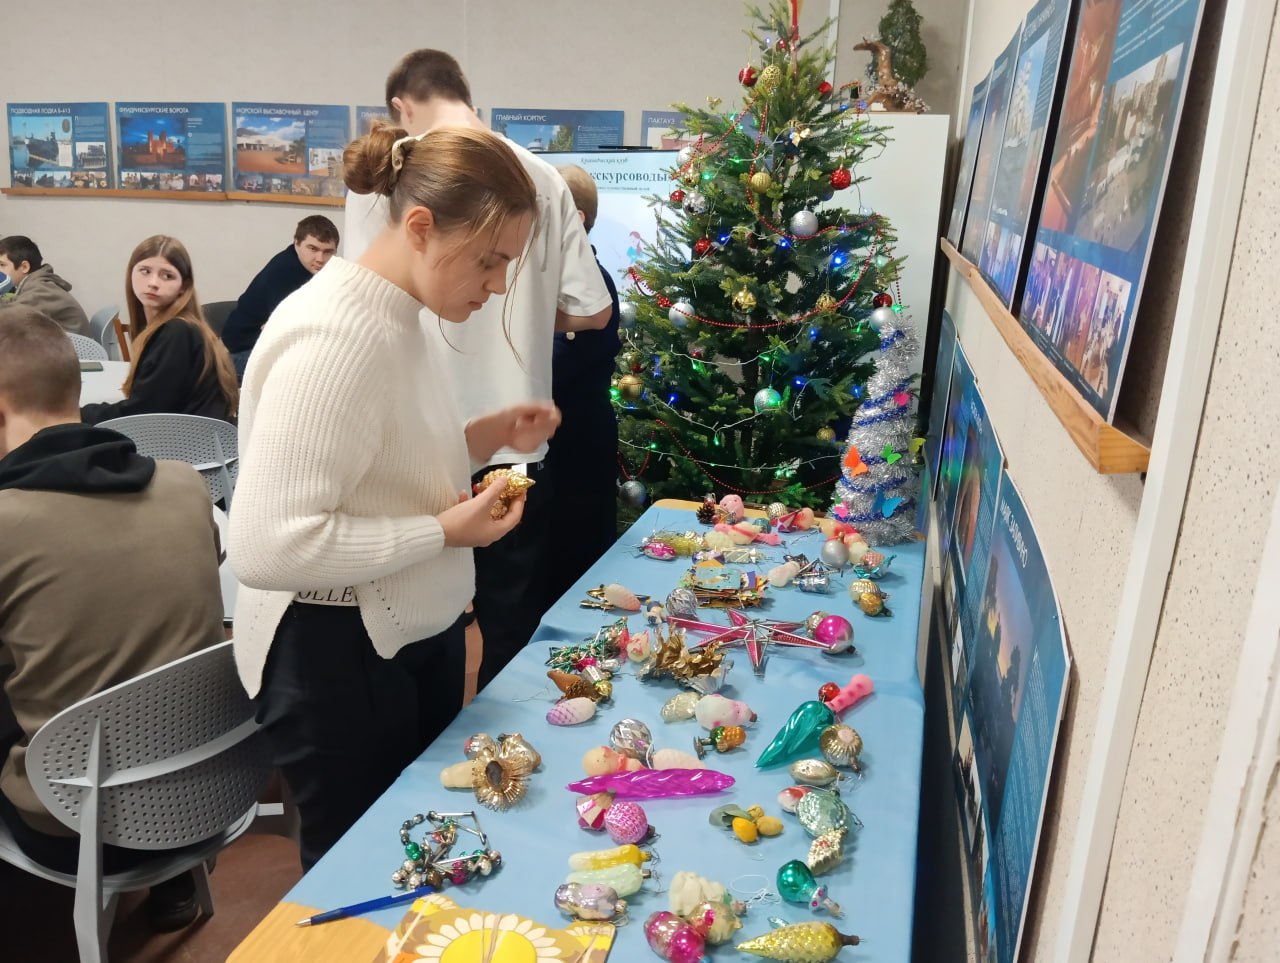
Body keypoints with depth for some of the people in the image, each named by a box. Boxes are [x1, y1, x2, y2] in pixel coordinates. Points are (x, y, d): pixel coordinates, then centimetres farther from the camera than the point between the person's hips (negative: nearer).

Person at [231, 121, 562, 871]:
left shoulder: (402, 315, 3)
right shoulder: (334, 337, -26)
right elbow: (267, 545, -30)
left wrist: (483, 438, -1)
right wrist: (445, 531, -25)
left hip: (418, 634, 9)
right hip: (337, 658, -9)